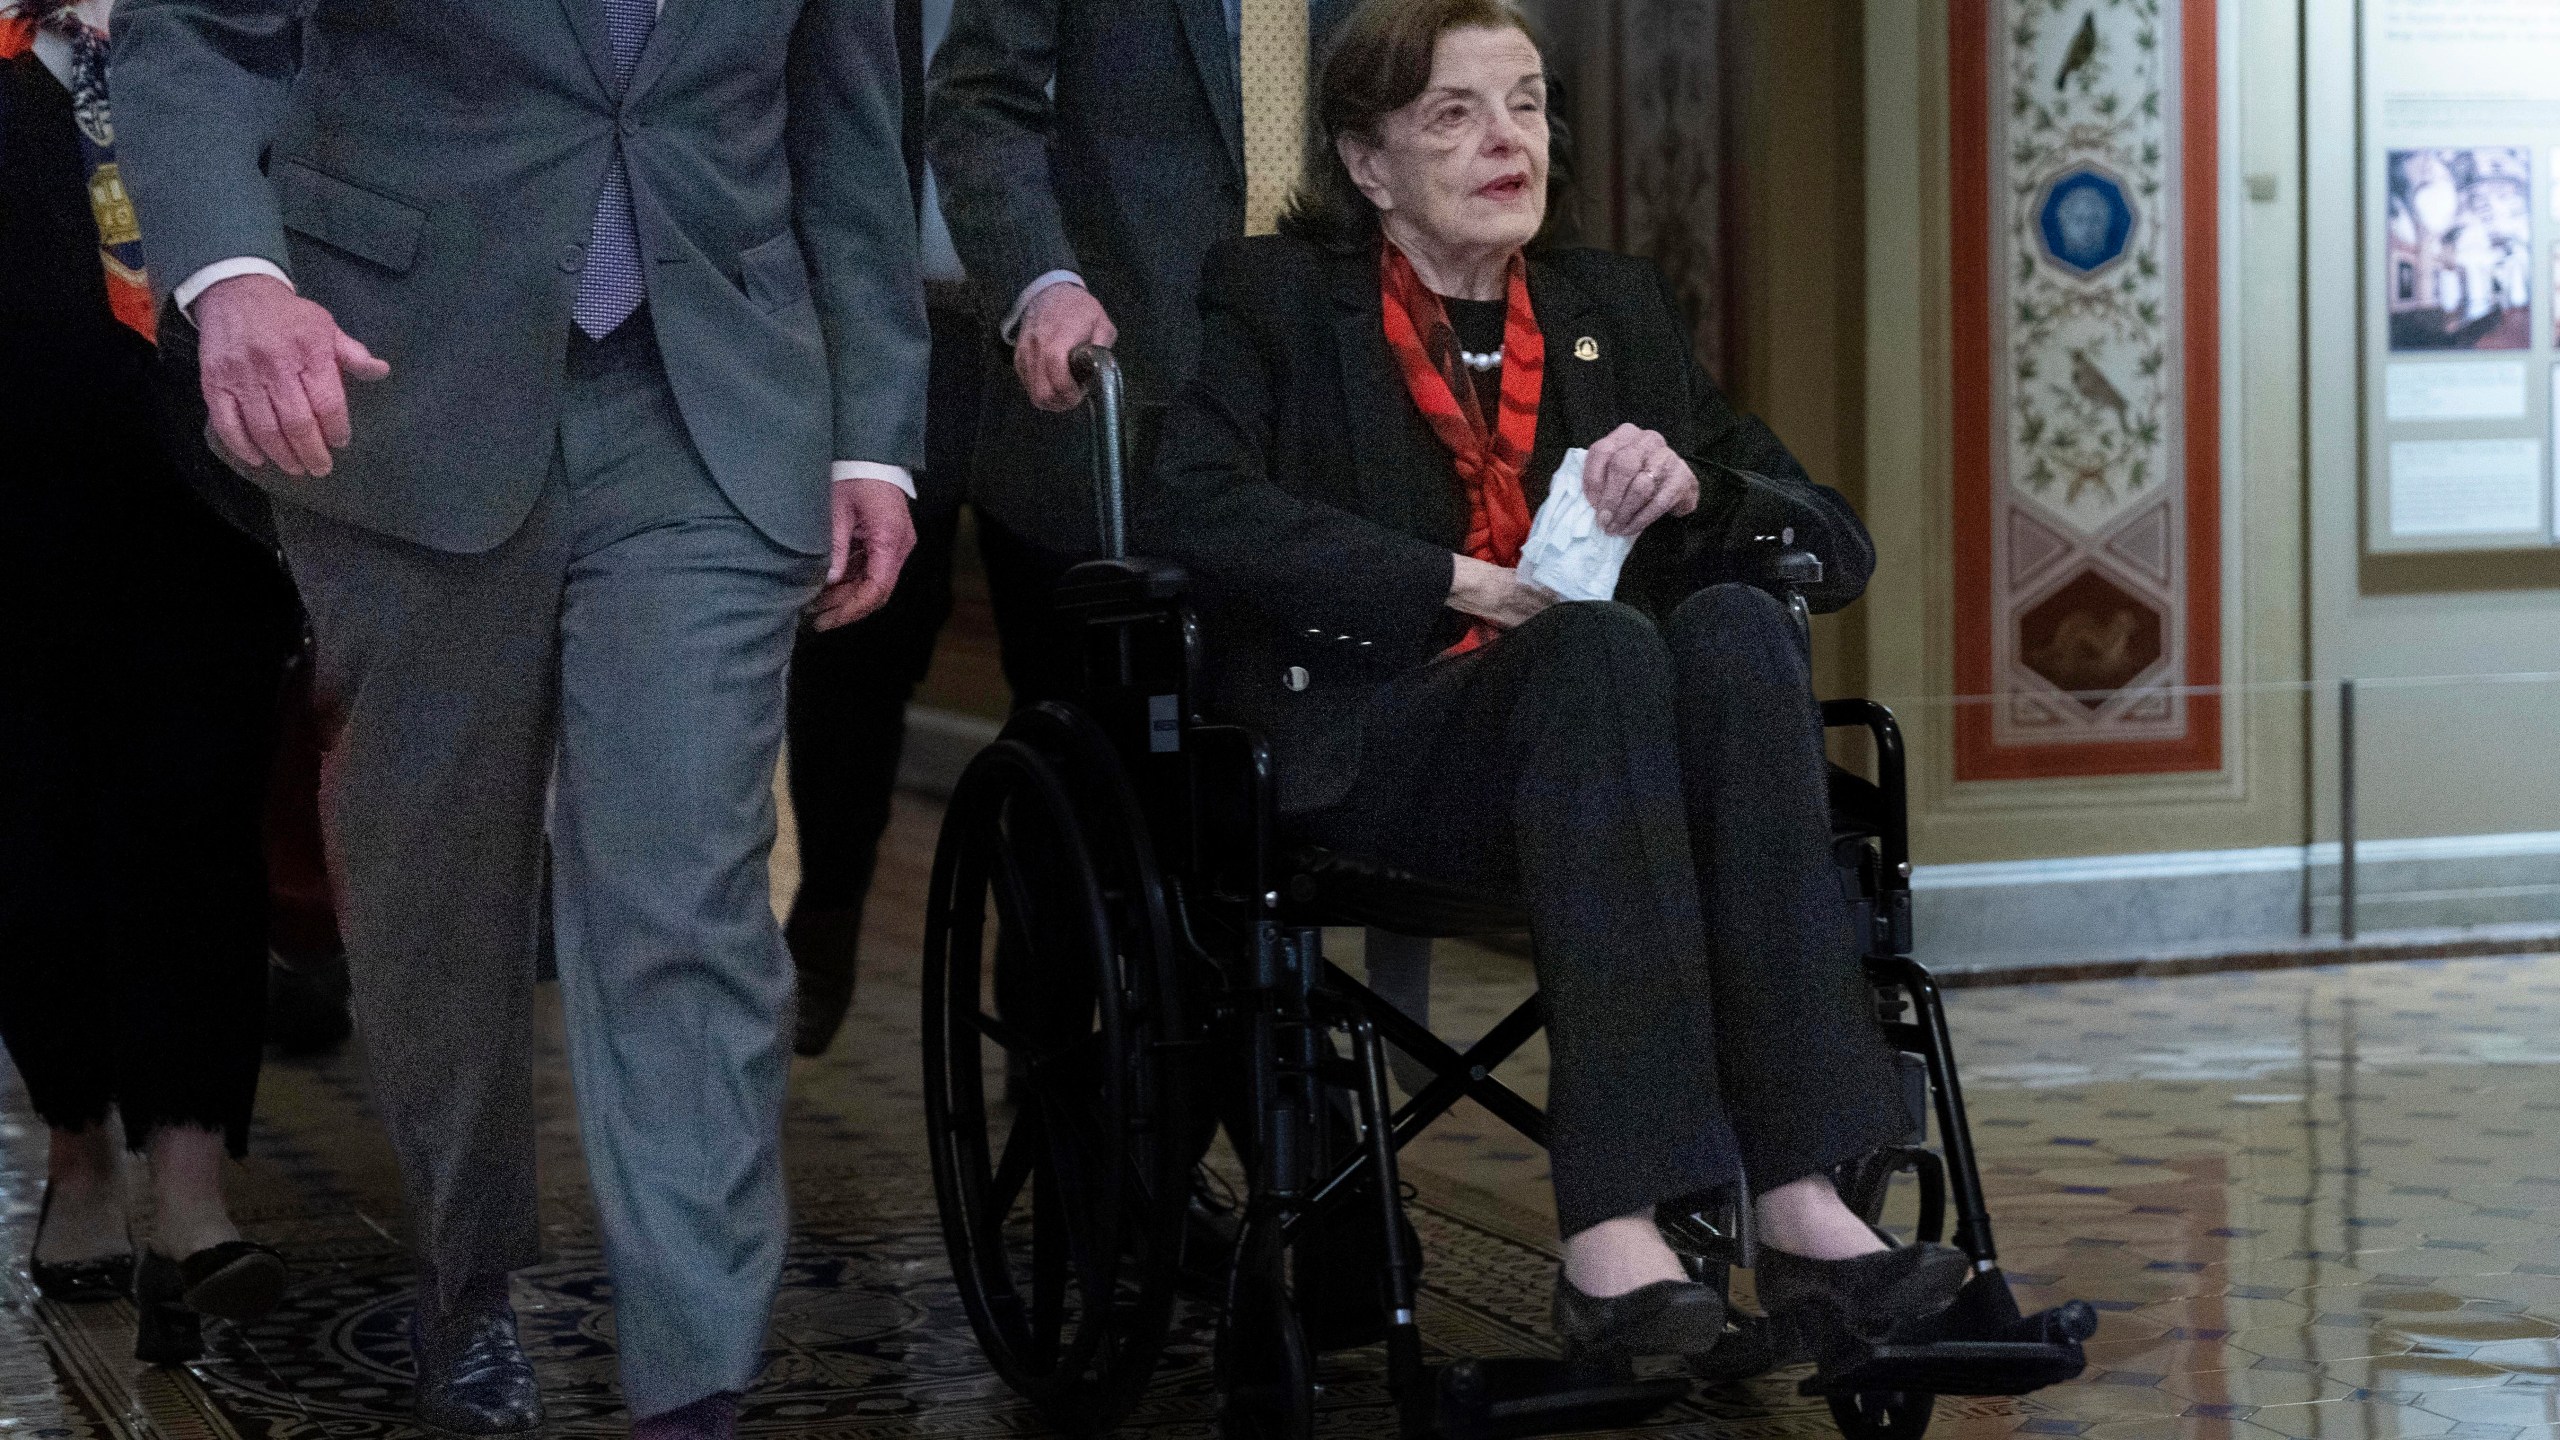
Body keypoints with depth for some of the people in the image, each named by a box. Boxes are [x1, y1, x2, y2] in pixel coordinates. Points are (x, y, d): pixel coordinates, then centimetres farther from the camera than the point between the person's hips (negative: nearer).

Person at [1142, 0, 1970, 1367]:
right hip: (1374, 746, -4)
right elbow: (1192, 505, -9)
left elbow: (1838, 546, 21)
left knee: (1734, 624, -30)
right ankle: (1611, 1237, -45)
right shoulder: (1273, 297, 12)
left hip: (1601, 738, 4)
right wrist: (1457, 585, -15)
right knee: (1602, 645, -35)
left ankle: (1801, 1200, -40)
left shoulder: (1615, 304, 25)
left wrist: (1690, 490, -1)